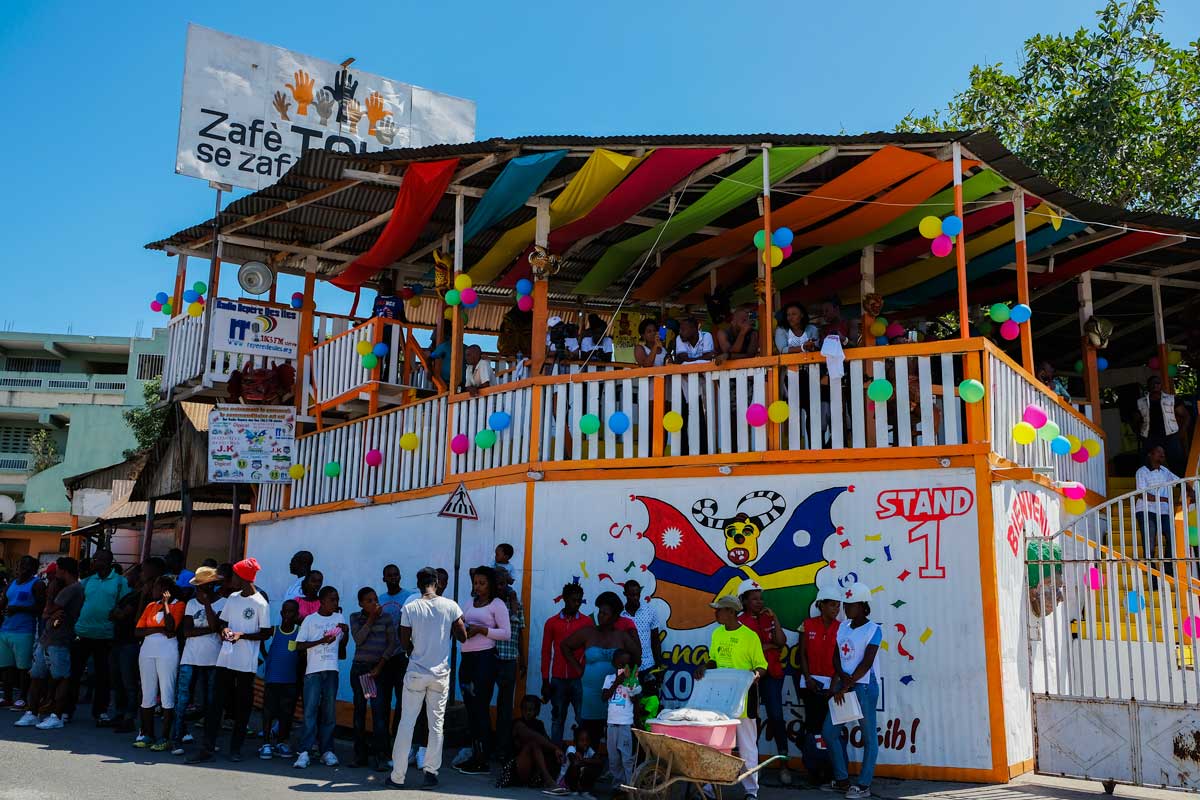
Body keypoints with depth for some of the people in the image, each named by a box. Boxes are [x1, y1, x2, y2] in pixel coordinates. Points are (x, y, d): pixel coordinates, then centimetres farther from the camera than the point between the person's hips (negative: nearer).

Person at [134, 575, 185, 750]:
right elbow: (138, 631, 6)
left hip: (167, 652, -6)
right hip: (147, 650, 6)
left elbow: (171, 627, -15)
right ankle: (148, 735, 16)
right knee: (148, 694, 9)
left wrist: (166, 603, -9)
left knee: (167, 695, -4)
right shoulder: (151, 606, 16)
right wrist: (158, 629, -10)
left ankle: (165, 738, -1)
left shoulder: (177, 605, 0)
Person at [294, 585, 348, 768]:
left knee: (329, 711, 4)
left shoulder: (339, 618, 11)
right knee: (310, 710, -7)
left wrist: (346, 632, -3)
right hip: (313, 670, -3)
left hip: (332, 670, 3)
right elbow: (299, 645, -2)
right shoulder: (310, 620, 1)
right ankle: (304, 752, -6)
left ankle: (326, 750, 7)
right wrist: (321, 641, -13)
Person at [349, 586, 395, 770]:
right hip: (359, 669, 2)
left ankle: (380, 757, -9)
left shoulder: (387, 617, 2)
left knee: (379, 712, -10)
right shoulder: (355, 618, 6)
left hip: (380, 669, -2)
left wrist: (380, 667, -7)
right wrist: (371, 618, -12)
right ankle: (360, 755, 13)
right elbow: (358, 639, -8)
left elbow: (392, 643, -1)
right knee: (359, 711, 6)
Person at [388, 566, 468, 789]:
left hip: (416, 672, -1)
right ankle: (431, 771, 11)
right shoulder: (450, 606, -6)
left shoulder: (410, 608, -8)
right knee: (436, 723, 10)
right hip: (441, 673, 1)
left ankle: (397, 776, 8)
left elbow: (404, 643, -1)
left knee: (407, 723, 5)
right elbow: (463, 637, 0)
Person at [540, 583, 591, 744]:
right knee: (557, 719, 7)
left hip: (579, 679, -1)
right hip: (558, 679, 1)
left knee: (583, 719, -2)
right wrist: (545, 681, 4)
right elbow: (546, 653, 7)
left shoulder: (587, 622, 3)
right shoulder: (551, 623, 6)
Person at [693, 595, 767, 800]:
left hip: (742, 699, -5)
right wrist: (704, 667, -3)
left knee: (747, 746, 4)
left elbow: (762, 667, -6)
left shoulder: (750, 636, -10)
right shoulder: (717, 634, 7)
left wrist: (755, 673, -27)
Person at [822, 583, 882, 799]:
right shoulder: (843, 627, 11)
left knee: (868, 736, 0)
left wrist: (846, 686, -16)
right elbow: (836, 656, 10)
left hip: (864, 686, -7)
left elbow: (867, 662, -14)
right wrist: (841, 676, -10)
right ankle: (842, 780, 19)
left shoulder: (873, 630, -8)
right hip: (843, 685, 7)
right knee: (828, 731, 8)